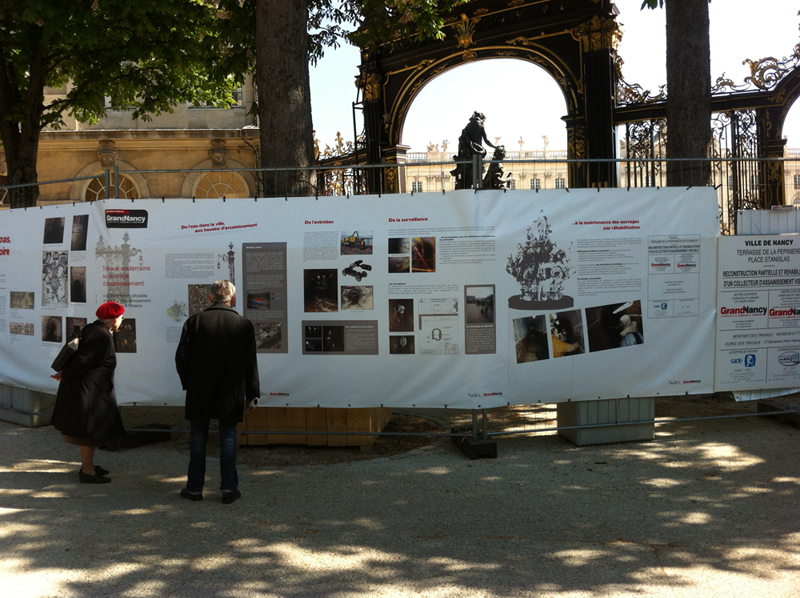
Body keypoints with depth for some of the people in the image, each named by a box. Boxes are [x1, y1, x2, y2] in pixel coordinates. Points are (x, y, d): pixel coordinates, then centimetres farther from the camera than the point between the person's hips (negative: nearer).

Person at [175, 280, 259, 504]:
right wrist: (251, 392, 9)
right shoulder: (244, 325, -4)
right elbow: (250, 363, -1)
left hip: (199, 392, 0)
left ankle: (194, 488, 17)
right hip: (231, 393, 0)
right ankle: (229, 488, 9)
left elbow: (181, 357, -3)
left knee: (198, 439, 10)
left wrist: (187, 383, 12)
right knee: (228, 438, 9)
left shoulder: (194, 321, -4)